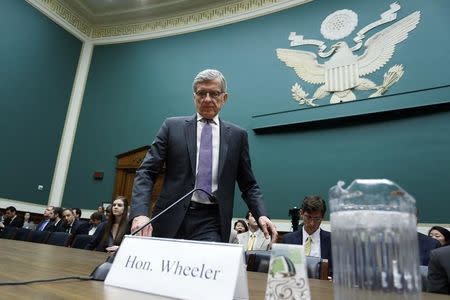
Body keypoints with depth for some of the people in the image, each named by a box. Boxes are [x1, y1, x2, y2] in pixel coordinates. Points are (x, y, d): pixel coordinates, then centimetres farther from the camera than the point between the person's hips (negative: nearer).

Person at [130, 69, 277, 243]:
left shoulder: (237, 135, 7)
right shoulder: (172, 126, 5)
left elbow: (248, 185, 10)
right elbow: (146, 172, 0)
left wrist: (261, 215, -7)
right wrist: (140, 213, -16)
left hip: (212, 223, 0)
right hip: (172, 218, 1)